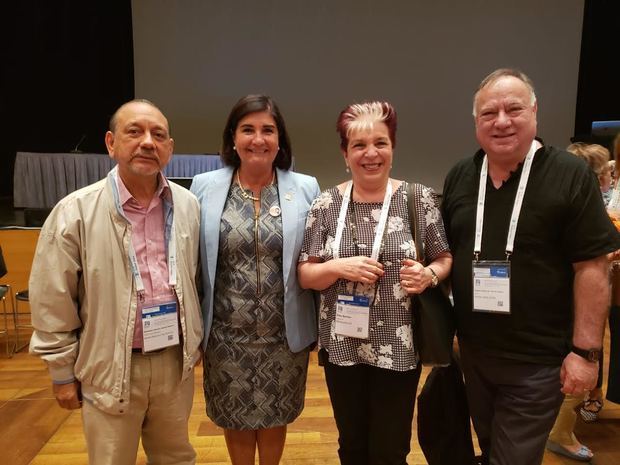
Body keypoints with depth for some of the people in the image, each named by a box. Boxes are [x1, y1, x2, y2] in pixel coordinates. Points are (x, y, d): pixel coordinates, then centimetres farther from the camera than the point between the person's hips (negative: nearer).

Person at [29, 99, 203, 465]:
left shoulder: (189, 205, -1)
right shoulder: (75, 212, -13)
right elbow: (51, 304, -6)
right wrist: (63, 373, -1)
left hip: (174, 362, 3)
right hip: (110, 369, -3)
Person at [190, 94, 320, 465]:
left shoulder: (306, 189, -4)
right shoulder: (204, 188, -4)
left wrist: (320, 326, 1)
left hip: (284, 333, 0)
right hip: (227, 335, 0)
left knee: (275, 416, 19)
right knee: (236, 419, 19)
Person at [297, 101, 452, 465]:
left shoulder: (421, 200, -6)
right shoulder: (327, 204, -4)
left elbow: (445, 259, 3)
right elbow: (305, 276, -2)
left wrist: (428, 275, -18)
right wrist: (340, 267, -20)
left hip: (399, 348, -1)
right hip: (342, 346, 2)